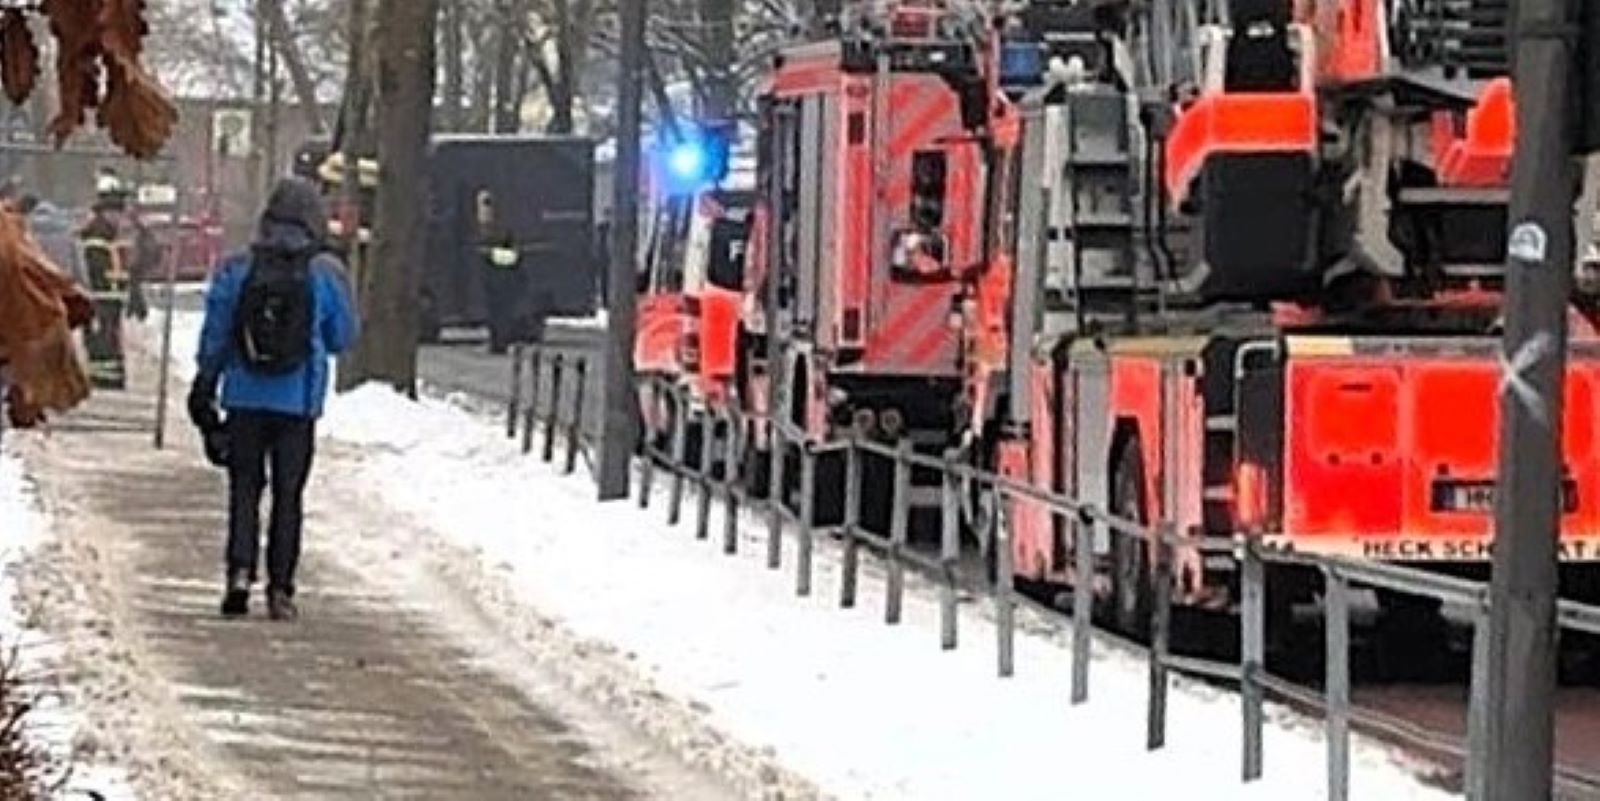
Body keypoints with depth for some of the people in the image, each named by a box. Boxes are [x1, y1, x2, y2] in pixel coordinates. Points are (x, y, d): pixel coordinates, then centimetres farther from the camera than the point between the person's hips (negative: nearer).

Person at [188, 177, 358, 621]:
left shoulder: (235, 271, -2)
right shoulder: (325, 275, -6)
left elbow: (214, 338, 3)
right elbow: (342, 338, 5)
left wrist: (204, 390, 13)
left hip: (245, 399, 1)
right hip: (298, 401, -1)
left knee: (244, 488, 9)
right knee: (288, 494, 7)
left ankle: (239, 572, -8)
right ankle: (280, 588, 5)